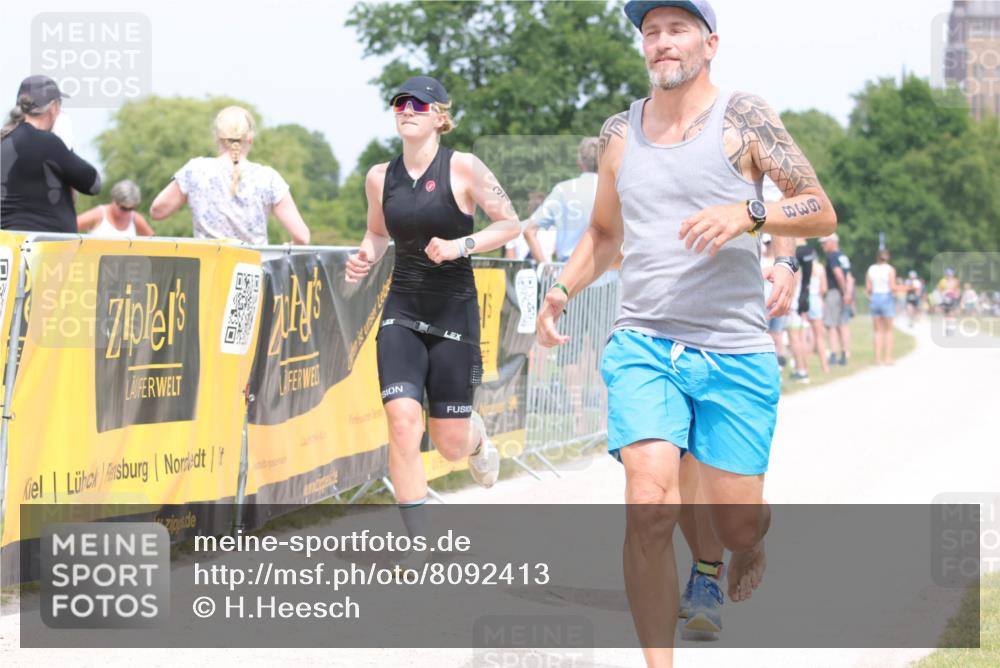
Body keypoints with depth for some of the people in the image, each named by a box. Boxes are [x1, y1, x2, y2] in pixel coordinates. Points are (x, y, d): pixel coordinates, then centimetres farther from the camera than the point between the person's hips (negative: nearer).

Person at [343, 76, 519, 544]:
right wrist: (365, 259, 0)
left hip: (454, 311, -2)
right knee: (403, 422, -17)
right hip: (402, 311, 2)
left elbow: (510, 224, -4)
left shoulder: (463, 168, -8)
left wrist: (461, 246, -18)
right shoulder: (380, 177, 4)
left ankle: (475, 437, 44)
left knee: (450, 444, 3)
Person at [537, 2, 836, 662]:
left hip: (736, 352, -2)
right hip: (643, 345, 2)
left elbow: (822, 213, -1)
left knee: (736, 522, 3)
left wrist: (748, 214, -18)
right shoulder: (620, 133, 12)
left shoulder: (744, 118, 0)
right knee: (650, 504, -19)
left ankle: (748, 544, 42)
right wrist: (563, 291, 10)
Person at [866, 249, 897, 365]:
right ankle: (887, 357, 0)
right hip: (887, 298, -3)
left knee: (878, 331, 11)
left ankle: (878, 357, 5)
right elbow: (892, 287, -14)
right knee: (888, 330, 5)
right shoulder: (890, 269, -8)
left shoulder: (871, 269, 3)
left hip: (874, 298, 3)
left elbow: (868, 288, 1)